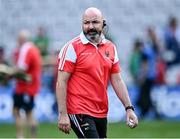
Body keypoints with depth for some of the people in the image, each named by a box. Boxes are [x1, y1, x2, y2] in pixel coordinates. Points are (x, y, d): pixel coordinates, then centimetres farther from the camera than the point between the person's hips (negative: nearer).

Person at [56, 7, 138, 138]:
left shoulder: (111, 48, 11)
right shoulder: (72, 47, -6)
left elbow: (117, 81, 15)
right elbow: (61, 82, -9)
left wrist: (129, 108, 8)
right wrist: (63, 114, -15)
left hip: (101, 113, 6)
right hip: (80, 113, -6)